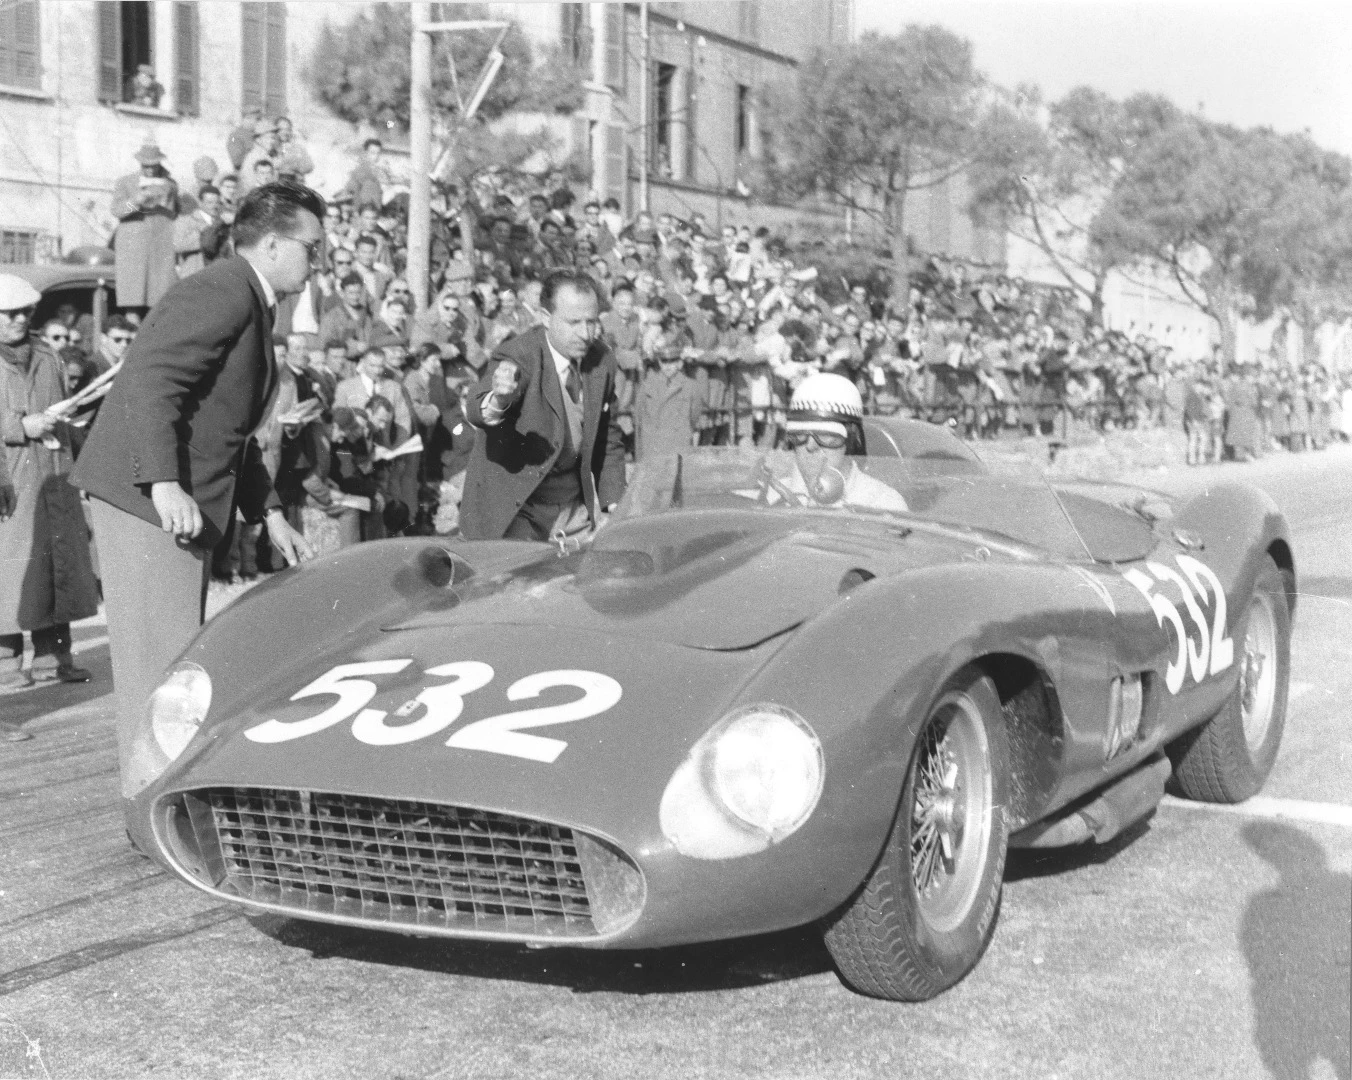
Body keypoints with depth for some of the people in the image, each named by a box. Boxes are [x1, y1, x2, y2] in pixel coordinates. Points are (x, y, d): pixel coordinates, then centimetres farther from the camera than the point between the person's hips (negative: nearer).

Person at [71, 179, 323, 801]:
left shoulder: (250, 306, 19)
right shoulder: (220, 295, -14)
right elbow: (148, 381, -26)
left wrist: (270, 515, 20)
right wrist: (164, 484, -34)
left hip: (184, 501, 11)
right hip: (148, 496, -11)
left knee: (180, 653, 16)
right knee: (159, 654, -5)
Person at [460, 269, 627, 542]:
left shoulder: (601, 360, -2)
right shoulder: (518, 357, -19)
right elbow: (475, 412, -37)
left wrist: (612, 509, 4)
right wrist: (498, 399, -59)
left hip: (575, 510, 5)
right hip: (513, 510, -5)